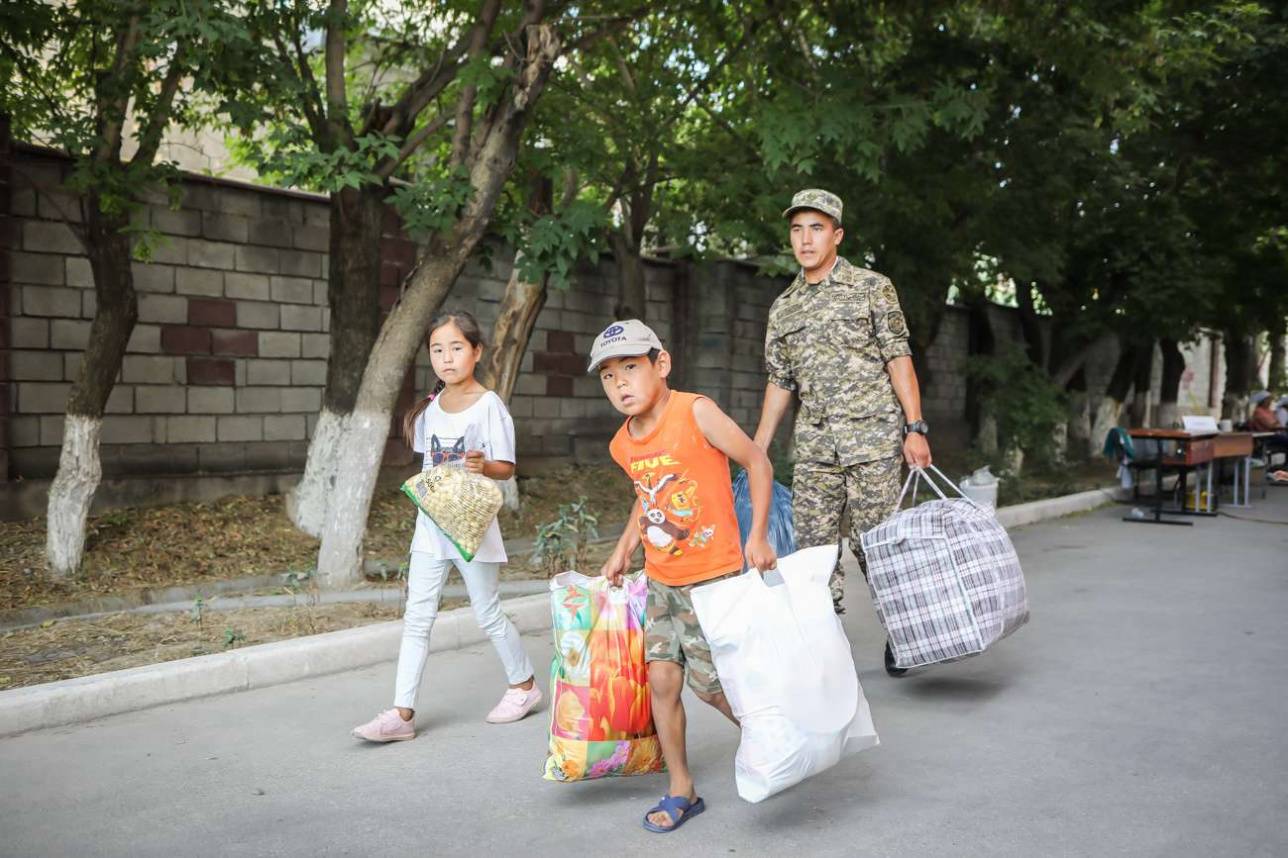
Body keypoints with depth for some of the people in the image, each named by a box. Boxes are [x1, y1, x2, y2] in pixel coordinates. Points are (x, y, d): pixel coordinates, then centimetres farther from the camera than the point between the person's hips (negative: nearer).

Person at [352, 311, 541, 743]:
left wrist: (483, 466, -29)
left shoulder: (489, 405, -9)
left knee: (488, 613, 6)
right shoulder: (430, 407, 8)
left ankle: (524, 684, 29)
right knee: (417, 617, 1)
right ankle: (402, 712, 2)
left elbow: (506, 467, -10)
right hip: (431, 524, 5)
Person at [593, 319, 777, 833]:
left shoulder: (696, 413, -17)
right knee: (661, 678, 4)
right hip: (660, 580, 6)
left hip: (714, 577, -6)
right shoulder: (623, 445, 2)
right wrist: (623, 550, 13)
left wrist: (757, 535, -16)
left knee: (709, 684, -3)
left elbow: (757, 463, -11)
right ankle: (681, 790, 19)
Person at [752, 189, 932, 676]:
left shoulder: (872, 288, 2)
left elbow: (898, 359, -1)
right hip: (813, 445, 4)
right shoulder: (783, 309, 13)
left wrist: (915, 428, -8)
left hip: (872, 437, -4)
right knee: (813, 546, 2)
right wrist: (755, 451, 11)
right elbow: (779, 382, 16)